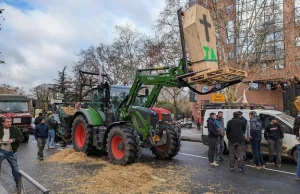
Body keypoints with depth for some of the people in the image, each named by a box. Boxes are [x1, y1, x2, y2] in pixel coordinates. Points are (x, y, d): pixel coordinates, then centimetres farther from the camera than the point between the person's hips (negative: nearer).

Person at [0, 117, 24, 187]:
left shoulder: (15, 129, -3)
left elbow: (22, 137, -4)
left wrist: (13, 140, -20)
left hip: (11, 152, 0)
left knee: (15, 169, 11)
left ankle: (18, 183, 28)